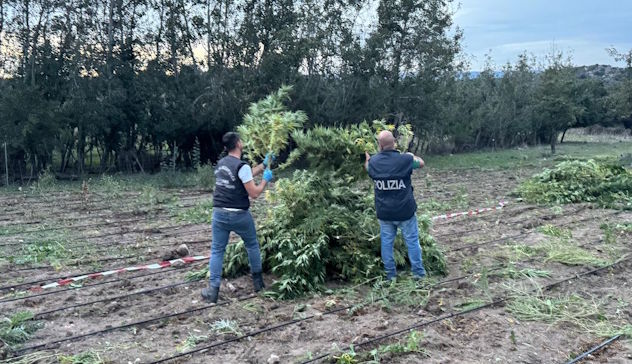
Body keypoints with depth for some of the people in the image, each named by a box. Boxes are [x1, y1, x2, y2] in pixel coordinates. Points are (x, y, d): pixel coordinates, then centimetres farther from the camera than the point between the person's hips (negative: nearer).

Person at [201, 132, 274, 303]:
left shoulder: (221, 163, 10)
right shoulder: (241, 166, -15)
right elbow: (254, 193, -15)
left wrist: (263, 165, 25)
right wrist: (265, 180, 0)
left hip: (219, 213, 5)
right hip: (239, 215, -5)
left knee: (217, 250, 8)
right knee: (252, 245, 17)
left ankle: (213, 290, 4)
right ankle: (257, 281, 27)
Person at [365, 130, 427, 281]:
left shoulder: (373, 162, -7)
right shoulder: (405, 159, -15)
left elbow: (366, 168, 19)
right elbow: (421, 163, 7)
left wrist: (366, 157, 39)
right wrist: (411, 155, 26)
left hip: (384, 212, 2)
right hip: (405, 211, -2)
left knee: (386, 242, 14)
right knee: (412, 241, 12)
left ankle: (390, 274, 22)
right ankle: (418, 271, 23)